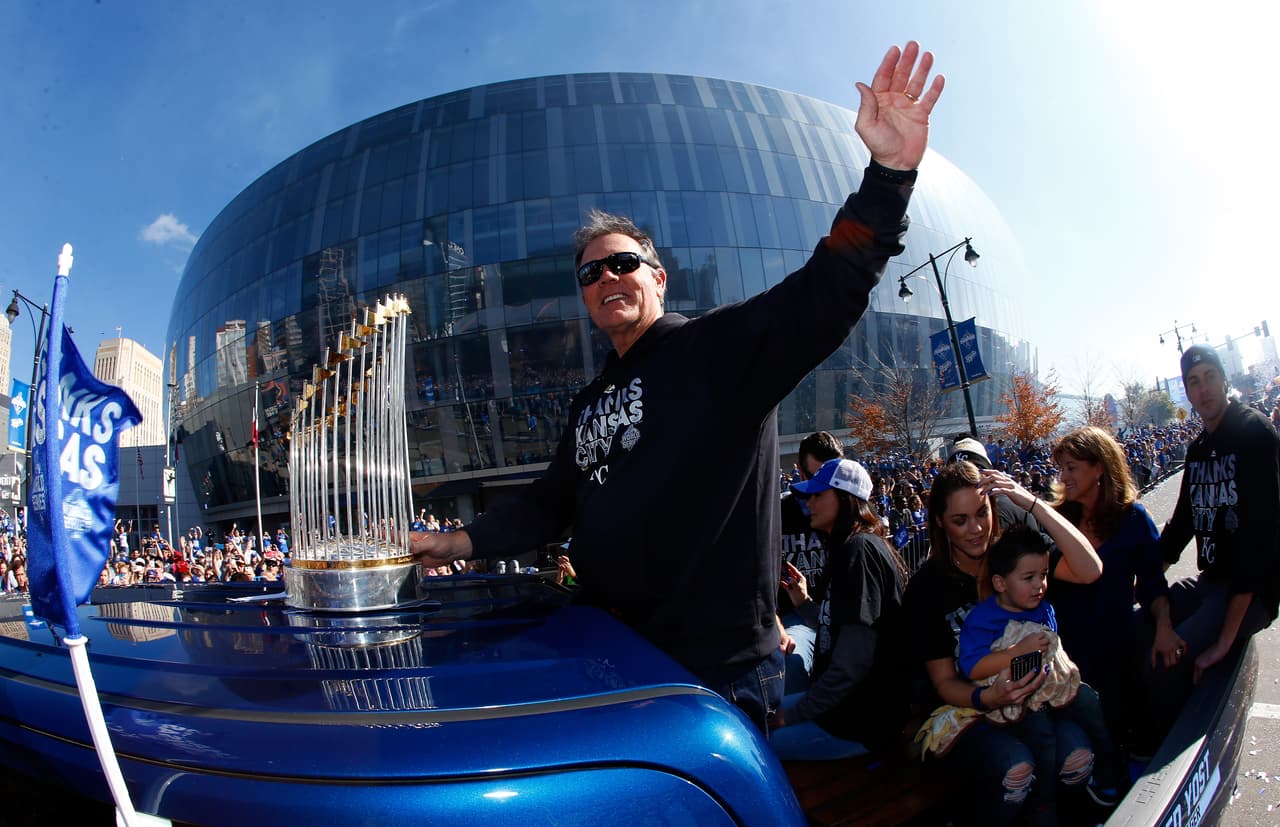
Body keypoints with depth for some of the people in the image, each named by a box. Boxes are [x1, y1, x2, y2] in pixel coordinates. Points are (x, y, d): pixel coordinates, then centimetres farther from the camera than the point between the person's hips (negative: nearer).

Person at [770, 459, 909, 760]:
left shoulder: (859, 549, -19)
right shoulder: (845, 549, 13)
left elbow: (853, 660, -24)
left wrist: (793, 715, -15)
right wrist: (803, 601, 3)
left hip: (861, 719, -10)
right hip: (848, 702, 10)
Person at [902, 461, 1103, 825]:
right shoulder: (926, 586, -12)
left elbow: (1090, 570, -20)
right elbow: (945, 682, -9)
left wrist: (1031, 502, -25)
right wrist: (987, 697, -31)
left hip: (1023, 694, 3)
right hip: (960, 708, -3)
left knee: (1077, 754, -25)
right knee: (1015, 765, -30)